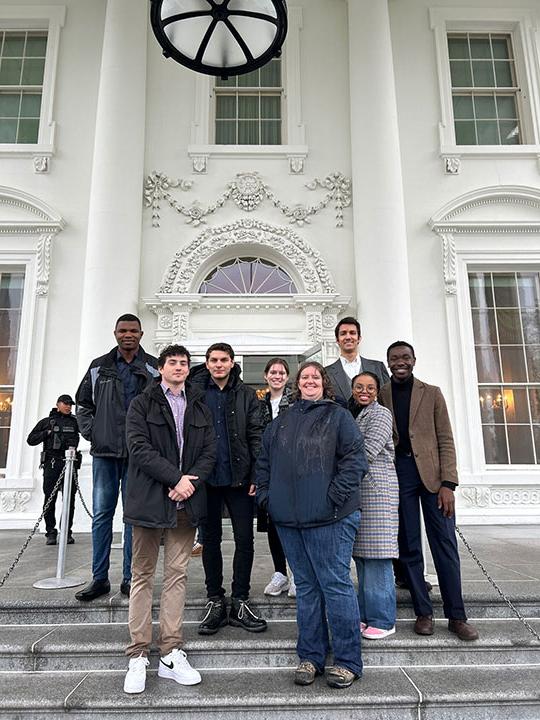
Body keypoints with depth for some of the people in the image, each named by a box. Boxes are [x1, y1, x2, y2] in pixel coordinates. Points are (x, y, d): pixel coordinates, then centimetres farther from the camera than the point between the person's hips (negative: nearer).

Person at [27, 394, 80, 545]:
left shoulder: (74, 421, 15)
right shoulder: (46, 422, 15)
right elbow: (31, 440, 12)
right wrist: (46, 433, -2)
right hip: (51, 463, 0)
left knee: (69, 499, -1)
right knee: (50, 499, -2)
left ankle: (67, 532, 7)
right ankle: (50, 533, 6)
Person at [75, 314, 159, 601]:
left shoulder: (154, 369, 3)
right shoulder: (98, 367, 9)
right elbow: (82, 402, 16)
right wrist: (90, 431, 4)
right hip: (105, 451, 2)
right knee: (102, 513, 8)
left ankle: (130, 578, 17)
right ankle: (99, 578, 20)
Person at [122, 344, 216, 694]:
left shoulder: (200, 407, 14)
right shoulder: (142, 404, 3)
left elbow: (209, 451, 7)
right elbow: (139, 448, -9)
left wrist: (192, 481, -10)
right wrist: (176, 478, -16)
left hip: (185, 503, 3)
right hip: (149, 500, -3)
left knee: (178, 575, 7)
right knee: (143, 576, 5)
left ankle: (172, 654, 15)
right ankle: (138, 656, 14)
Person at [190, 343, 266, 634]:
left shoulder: (246, 394, 5)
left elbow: (255, 437, 2)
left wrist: (255, 475, -5)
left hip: (238, 478, 1)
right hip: (206, 478, 0)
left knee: (244, 540, 4)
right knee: (210, 540, 10)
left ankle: (240, 601, 19)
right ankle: (215, 601, 24)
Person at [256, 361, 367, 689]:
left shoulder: (338, 416, 3)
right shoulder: (281, 423, 17)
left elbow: (355, 459, -6)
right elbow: (264, 462, 19)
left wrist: (335, 496, -14)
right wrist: (267, 496, 7)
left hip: (329, 518, -4)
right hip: (288, 518, 5)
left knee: (336, 584, -1)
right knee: (306, 586, 13)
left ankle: (348, 661, 14)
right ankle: (311, 656, 25)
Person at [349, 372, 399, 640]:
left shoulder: (380, 414, -5)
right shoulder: (352, 415, 19)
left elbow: (367, 451, -14)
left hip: (376, 490, -8)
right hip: (355, 490, 8)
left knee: (376, 556, -5)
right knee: (361, 556, 11)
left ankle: (383, 620, 5)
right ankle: (366, 615, 21)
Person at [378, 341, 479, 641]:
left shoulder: (432, 393, 7)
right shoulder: (380, 396, 7)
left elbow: (445, 440, 3)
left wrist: (448, 484, -6)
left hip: (432, 473, 0)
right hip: (398, 475, 1)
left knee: (445, 544, 2)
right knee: (409, 546, 5)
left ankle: (457, 616, 15)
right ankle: (423, 612, 18)